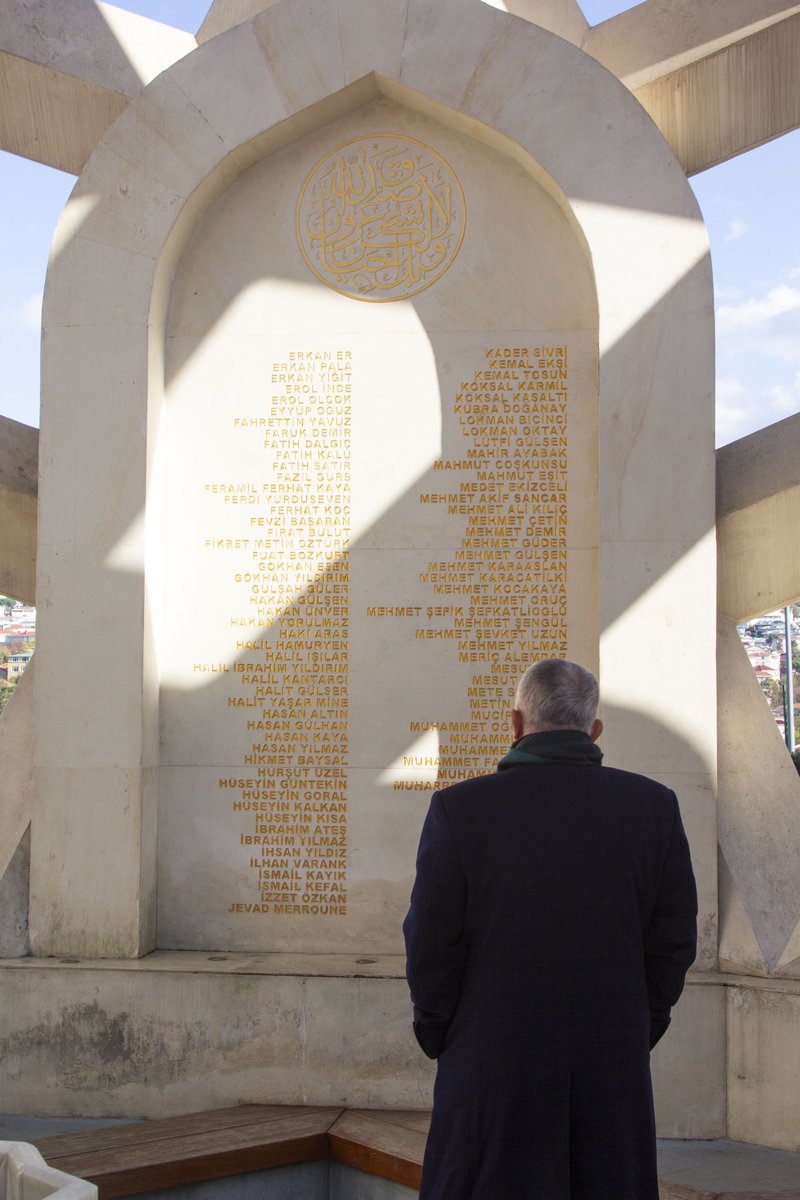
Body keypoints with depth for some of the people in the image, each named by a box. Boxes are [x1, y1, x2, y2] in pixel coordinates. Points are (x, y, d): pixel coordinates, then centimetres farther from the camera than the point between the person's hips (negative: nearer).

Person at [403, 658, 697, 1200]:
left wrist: (438, 1039, 8)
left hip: (489, 1071, -2)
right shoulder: (654, 806, -2)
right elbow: (674, 942, 2)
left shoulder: (457, 809, -8)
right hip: (614, 1072, 2)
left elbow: (431, 948, -6)